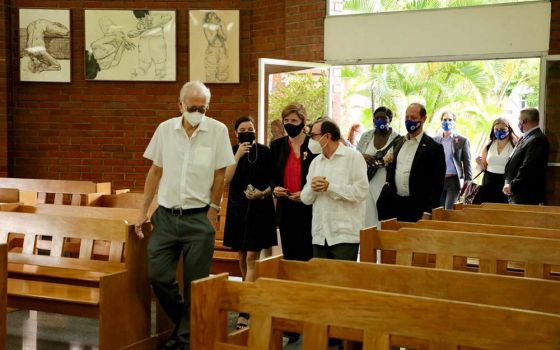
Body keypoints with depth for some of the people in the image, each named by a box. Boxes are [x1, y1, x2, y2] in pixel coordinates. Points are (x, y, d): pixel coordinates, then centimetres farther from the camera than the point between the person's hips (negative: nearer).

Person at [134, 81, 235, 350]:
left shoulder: (218, 131, -4)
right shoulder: (165, 129, 3)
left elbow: (220, 174, -1)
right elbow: (156, 171, 10)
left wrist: (213, 210, -4)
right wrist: (143, 211, 9)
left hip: (199, 217, -3)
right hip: (166, 215, 3)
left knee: (195, 283, 2)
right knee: (158, 275, 1)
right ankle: (183, 322, 26)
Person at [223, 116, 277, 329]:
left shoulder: (264, 152, -2)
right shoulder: (231, 152, 2)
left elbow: (274, 180, 3)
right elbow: (226, 180, -11)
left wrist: (263, 193, -15)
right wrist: (238, 155, -18)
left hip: (259, 210, -3)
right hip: (237, 209, 3)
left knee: (251, 259, -9)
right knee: (242, 257, 12)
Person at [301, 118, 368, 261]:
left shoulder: (353, 156, -3)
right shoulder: (316, 162, 16)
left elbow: (361, 191, -14)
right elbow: (305, 198, 12)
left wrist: (329, 187, -14)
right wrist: (312, 189, -9)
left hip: (345, 235, -6)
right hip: (320, 235, 6)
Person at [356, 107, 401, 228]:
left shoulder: (397, 139, -1)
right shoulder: (366, 136, 10)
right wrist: (362, 157, -7)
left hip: (386, 186, -3)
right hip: (368, 185, 3)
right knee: (367, 216, -2)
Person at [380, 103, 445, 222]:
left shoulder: (434, 148, -5)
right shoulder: (399, 143, 14)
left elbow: (437, 184, -9)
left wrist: (427, 213, -15)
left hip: (417, 208, -5)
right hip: (394, 205, 5)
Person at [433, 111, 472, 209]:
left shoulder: (462, 141, 3)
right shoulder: (435, 140, 11)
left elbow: (467, 163, 2)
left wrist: (468, 182, -5)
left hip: (453, 180, -3)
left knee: (449, 210, -11)